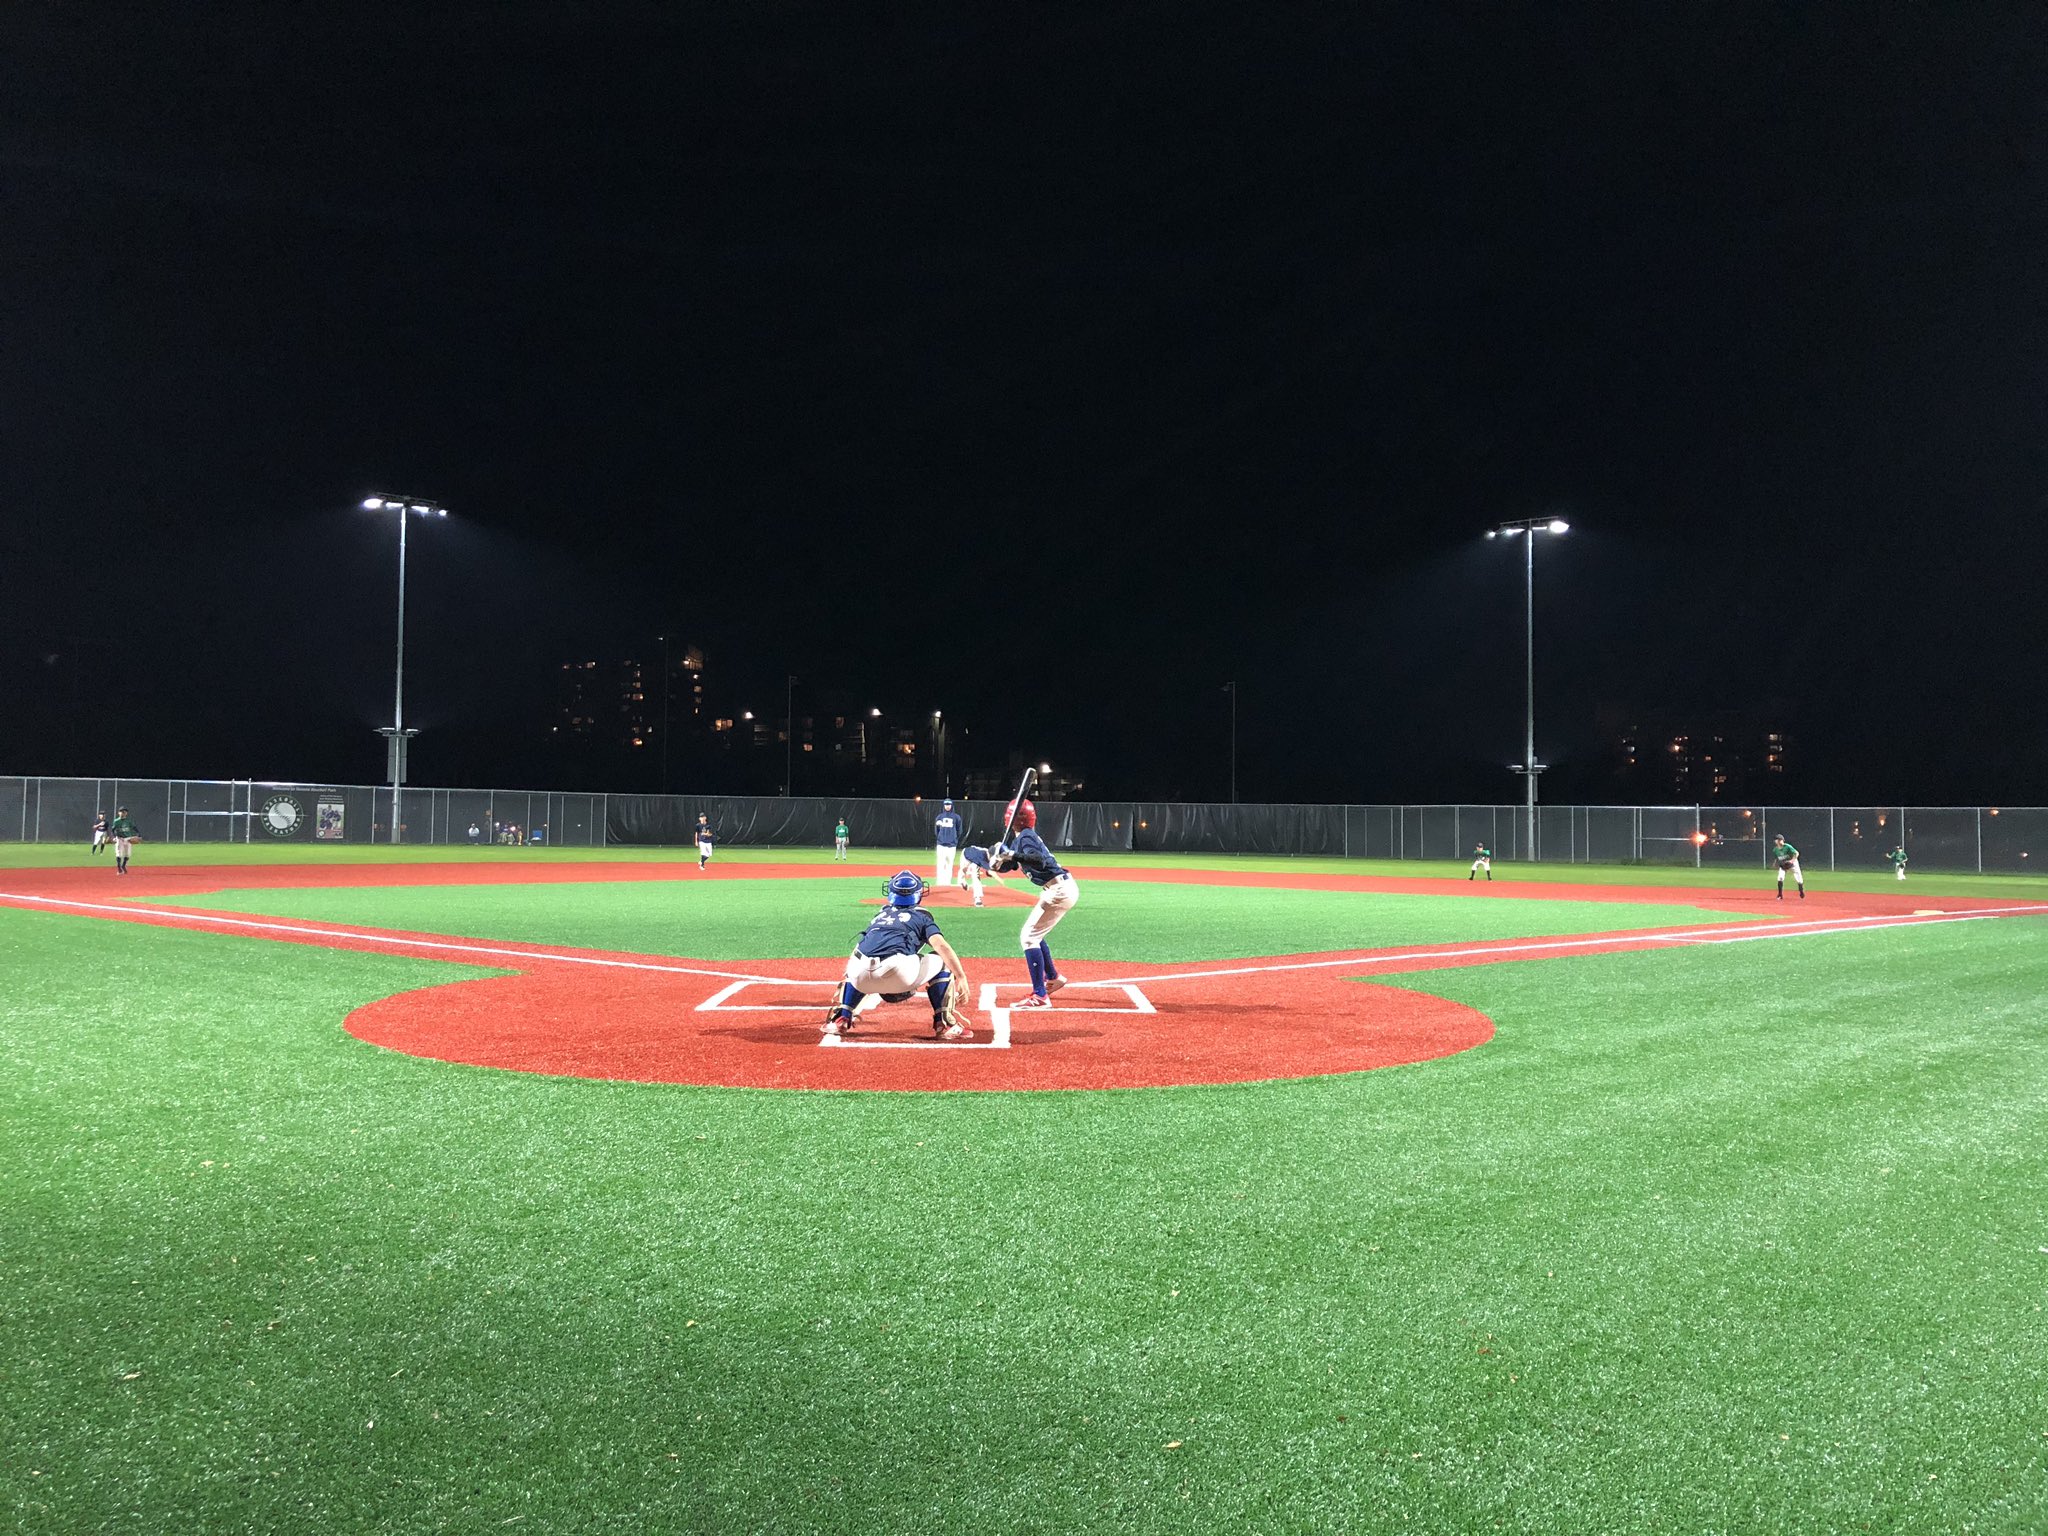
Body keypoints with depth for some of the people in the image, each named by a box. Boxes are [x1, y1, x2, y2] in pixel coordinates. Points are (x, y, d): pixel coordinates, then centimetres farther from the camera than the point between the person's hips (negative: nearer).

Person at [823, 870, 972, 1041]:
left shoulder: (881, 915, 35)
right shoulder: (921, 916, 23)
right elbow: (941, 945, 4)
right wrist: (961, 977, 2)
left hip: (862, 975, 4)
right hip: (897, 970, -4)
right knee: (942, 963, 20)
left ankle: (840, 1019, 25)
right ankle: (944, 1024, 11)